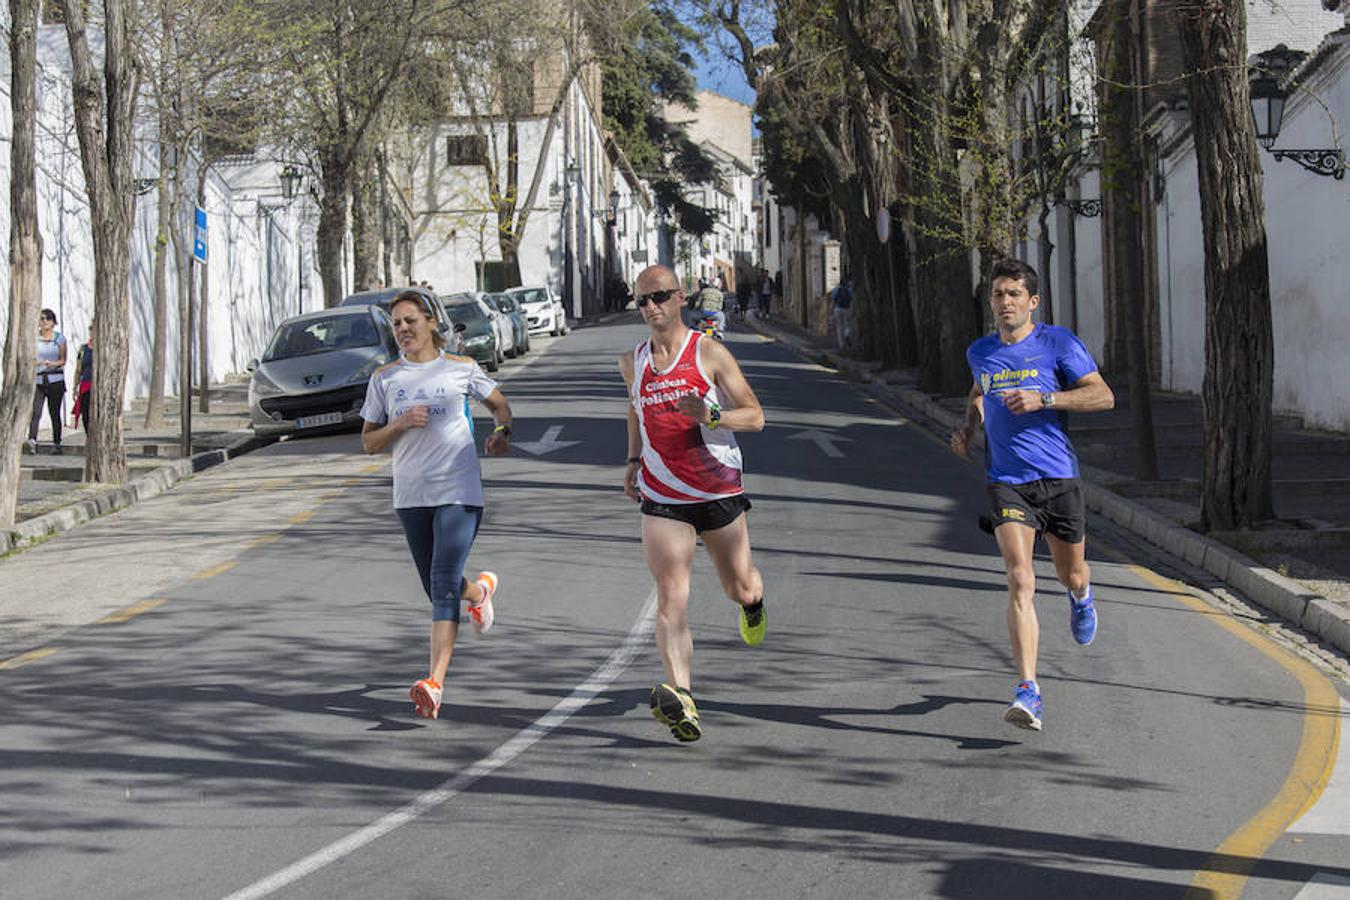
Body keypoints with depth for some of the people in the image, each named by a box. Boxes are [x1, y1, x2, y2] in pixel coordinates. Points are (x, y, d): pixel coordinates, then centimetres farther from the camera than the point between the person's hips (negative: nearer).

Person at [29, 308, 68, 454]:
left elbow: (63, 360, 3)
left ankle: (57, 443, 14)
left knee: (55, 413, 5)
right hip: (37, 379, 0)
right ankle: (32, 441, -29)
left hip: (55, 380, 0)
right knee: (36, 412, -16)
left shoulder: (59, 338, 6)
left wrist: (53, 364, -17)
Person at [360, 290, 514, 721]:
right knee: (437, 587, 13)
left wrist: (502, 431, -4)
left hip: (458, 491, -4)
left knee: (444, 586, -15)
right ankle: (480, 590, 48)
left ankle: (435, 683, -21)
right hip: (410, 495, 4)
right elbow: (368, 442, 10)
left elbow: (500, 404, 18)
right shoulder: (385, 378, 7)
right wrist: (400, 424, -9)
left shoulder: (460, 368, 3)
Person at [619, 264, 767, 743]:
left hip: (719, 489, -1)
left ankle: (754, 599, 52)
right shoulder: (632, 362, 7)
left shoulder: (710, 353, -5)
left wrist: (710, 416, -23)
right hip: (661, 498, 2)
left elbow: (755, 416, -5)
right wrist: (633, 460, 15)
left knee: (739, 587, 13)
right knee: (671, 596, -16)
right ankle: (680, 697, -29)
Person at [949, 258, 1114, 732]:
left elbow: (1103, 396, -6)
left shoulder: (1058, 343, -3)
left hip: (1058, 478, -1)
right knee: (1020, 580, -16)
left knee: (1071, 576, 13)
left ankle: (1081, 596, 55)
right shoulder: (980, 352, 10)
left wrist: (1043, 399, -17)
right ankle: (1028, 692, -21)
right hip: (1007, 482, 1)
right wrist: (968, 426, 14)